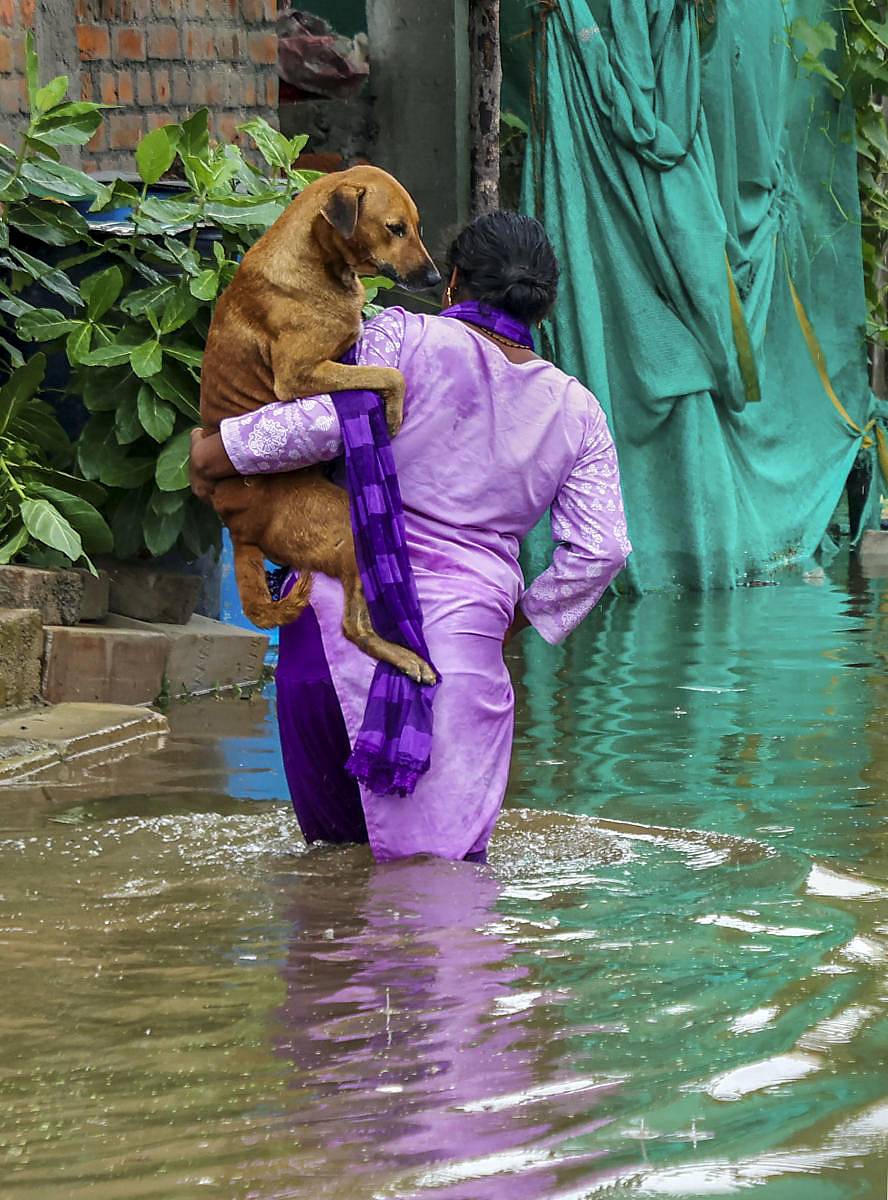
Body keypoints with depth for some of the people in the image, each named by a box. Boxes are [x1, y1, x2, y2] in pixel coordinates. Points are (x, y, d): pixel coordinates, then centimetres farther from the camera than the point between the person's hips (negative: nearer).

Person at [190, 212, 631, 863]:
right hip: (464, 625, 1)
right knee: (437, 853, -5)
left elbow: (329, 420, -12)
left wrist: (215, 452, 0)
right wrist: (519, 615, 21)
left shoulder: (406, 338, 2)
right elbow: (601, 548, 8)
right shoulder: (576, 412, 13)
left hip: (345, 601, -1)